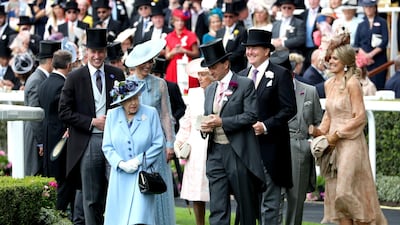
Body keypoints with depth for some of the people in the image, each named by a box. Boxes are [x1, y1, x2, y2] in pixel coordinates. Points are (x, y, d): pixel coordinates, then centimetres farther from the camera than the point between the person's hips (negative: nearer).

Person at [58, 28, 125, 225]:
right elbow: (64, 111, -2)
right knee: (91, 198, 2)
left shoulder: (117, 75, 7)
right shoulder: (75, 78, 0)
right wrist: (92, 122, -10)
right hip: (87, 143, -2)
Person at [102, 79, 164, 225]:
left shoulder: (150, 113, -1)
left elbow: (158, 144, -2)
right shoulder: (112, 115, 5)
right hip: (120, 175, 3)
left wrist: (138, 161, -10)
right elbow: (107, 146, 4)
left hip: (143, 174, -3)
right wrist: (121, 163, -11)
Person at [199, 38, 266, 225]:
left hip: (239, 152, -5)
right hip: (215, 152, 5)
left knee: (246, 204, 4)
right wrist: (205, 127, 0)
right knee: (217, 207, -3)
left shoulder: (245, 85, -3)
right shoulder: (210, 90, 17)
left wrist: (221, 122, -17)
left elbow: (251, 116, -12)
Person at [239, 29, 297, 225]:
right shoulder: (242, 76, 15)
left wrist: (266, 126, -18)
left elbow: (289, 109, -10)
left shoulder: (280, 75, -4)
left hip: (270, 147, -6)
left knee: (270, 201, -4)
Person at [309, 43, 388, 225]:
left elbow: (360, 117, -13)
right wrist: (321, 131, 4)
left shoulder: (352, 84, -11)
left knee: (345, 191, -12)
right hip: (334, 143, 8)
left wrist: (337, 134, -14)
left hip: (350, 142, -8)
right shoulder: (329, 84, 11)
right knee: (335, 193, 5)